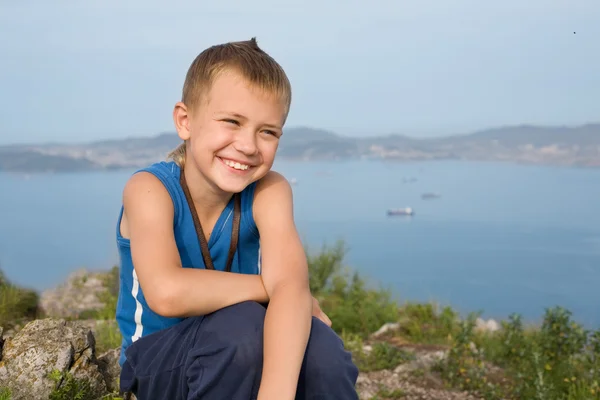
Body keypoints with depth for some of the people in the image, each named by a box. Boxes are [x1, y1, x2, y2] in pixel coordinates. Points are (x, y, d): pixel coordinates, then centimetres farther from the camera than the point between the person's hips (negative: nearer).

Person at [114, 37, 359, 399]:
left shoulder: (269, 191, -15)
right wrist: (273, 287, -28)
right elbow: (167, 293, -39)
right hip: (159, 362, -2)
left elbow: (291, 285, -32)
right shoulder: (150, 189, -22)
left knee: (320, 348, -28)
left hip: (241, 359, 2)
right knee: (241, 323, -33)